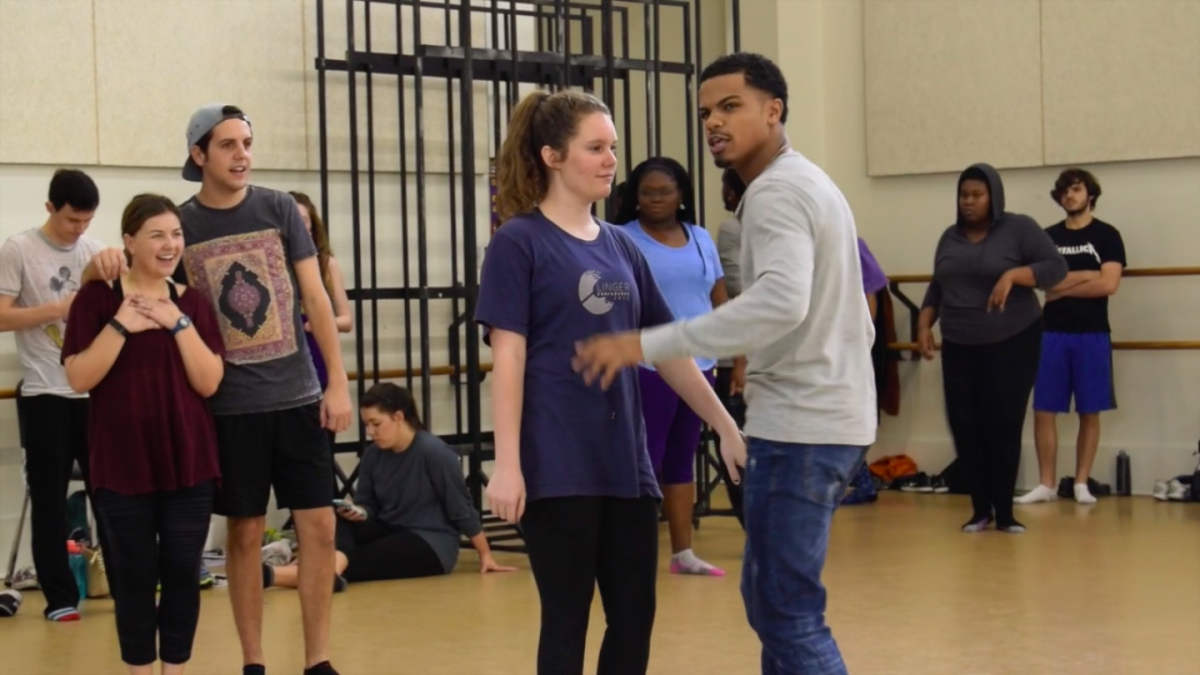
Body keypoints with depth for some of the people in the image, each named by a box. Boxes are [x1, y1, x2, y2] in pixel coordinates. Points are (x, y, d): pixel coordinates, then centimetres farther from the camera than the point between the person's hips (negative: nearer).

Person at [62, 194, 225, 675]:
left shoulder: (193, 303, 5)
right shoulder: (97, 297, -3)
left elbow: (208, 382, -3)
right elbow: (79, 378, -9)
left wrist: (179, 323, -12)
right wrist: (121, 325, -18)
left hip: (188, 460, 2)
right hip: (123, 464, -2)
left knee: (182, 571, 4)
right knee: (135, 576, 2)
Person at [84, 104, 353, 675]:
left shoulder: (279, 209, 2)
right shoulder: (179, 225, 0)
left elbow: (314, 296, 2)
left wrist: (337, 381, -3)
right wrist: (104, 263, -19)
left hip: (297, 395, 1)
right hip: (230, 405, -1)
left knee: (318, 526, 1)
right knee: (245, 532, 5)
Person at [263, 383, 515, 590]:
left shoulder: (434, 452, -16)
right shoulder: (373, 454, 1)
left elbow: (462, 508, -11)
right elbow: (367, 506, 7)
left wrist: (485, 555, -6)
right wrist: (356, 512, -17)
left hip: (431, 544, -6)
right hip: (389, 532, 6)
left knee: (360, 560, -28)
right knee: (339, 522, -23)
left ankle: (277, 575, -49)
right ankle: (331, 570, -54)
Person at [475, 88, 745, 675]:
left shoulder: (621, 246, 12)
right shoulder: (519, 241, -5)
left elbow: (667, 351, 16)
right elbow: (508, 357, -11)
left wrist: (726, 427, 14)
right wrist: (507, 463, -17)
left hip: (625, 461, 6)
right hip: (558, 467, -6)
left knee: (635, 617, 8)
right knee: (567, 621, 1)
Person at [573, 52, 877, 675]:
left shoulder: (775, 191, -14)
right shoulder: (809, 183, 18)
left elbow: (782, 301, -33)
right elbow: (853, 319, 24)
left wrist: (647, 345, -34)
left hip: (800, 425, -10)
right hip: (825, 416, 10)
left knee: (788, 609, -7)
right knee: (770, 596, 16)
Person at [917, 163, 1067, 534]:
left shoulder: (1019, 228, -4)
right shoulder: (950, 237, 11)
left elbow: (1056, 267, -10)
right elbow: (937, 287, 18)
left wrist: (1013, 274, -24)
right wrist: (924, 325, 5)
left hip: (1012, 343, -4)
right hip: (959, 348, 4)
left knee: (1004, 427, -4)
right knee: (964, 427, -2)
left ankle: (1004, 512, 5)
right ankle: (981, 509, 9)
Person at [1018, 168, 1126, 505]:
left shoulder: (1107, 235, 2)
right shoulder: (1048, 237, 10)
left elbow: (1109, 285, -10)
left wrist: (1063, 287, -6)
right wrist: (1087, 276, -10)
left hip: (1092, 334, -2)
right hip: (1052, 333, 2)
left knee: (1089, 413, 3)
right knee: (1043, 411, 0)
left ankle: (1081, 483, 11)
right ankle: (1047, 485, 7)